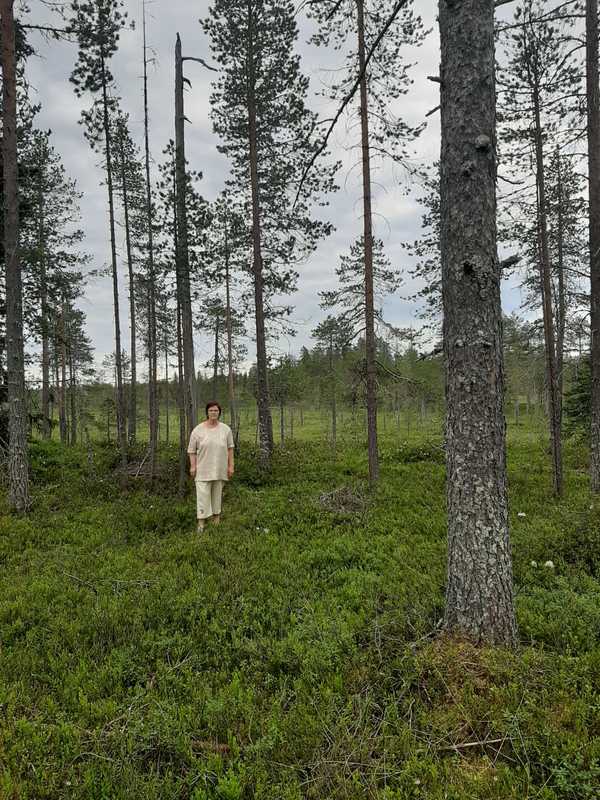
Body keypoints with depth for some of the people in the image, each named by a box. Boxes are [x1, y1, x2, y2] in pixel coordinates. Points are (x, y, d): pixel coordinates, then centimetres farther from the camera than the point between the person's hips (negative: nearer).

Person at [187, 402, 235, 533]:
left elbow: (230, 448, 4)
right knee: (202, 494, -6)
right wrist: (192, 466, -7)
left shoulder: (226, 429, 0)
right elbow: (191, 449, 1)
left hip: (219, 468, 2)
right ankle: (201, 522, -4)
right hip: (203, 469, -1)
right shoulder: (198, 430, -3)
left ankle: (216, 515, 27)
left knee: (217, 493, 11)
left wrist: (231, 466, 0)